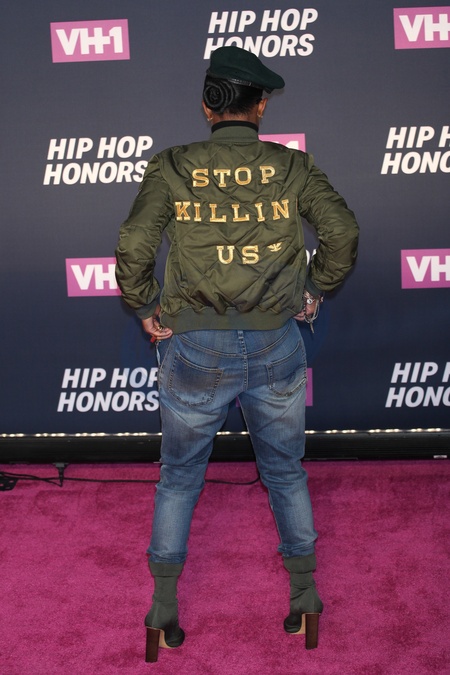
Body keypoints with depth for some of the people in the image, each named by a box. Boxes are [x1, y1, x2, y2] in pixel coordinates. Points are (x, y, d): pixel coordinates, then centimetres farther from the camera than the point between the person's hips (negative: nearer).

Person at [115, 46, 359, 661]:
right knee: (286, 473, 19)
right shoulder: (293, 166, -1)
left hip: (194, 349, -1)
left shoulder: (171, 167, -4)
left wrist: (146, 309, 1)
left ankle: (164, 612, 22)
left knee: (179, 477, 16)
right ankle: (305, 599, 27)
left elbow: (134, 246, -14)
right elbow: (343, 230, -9)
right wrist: (315, 290, 6)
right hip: (277, 347, 1)